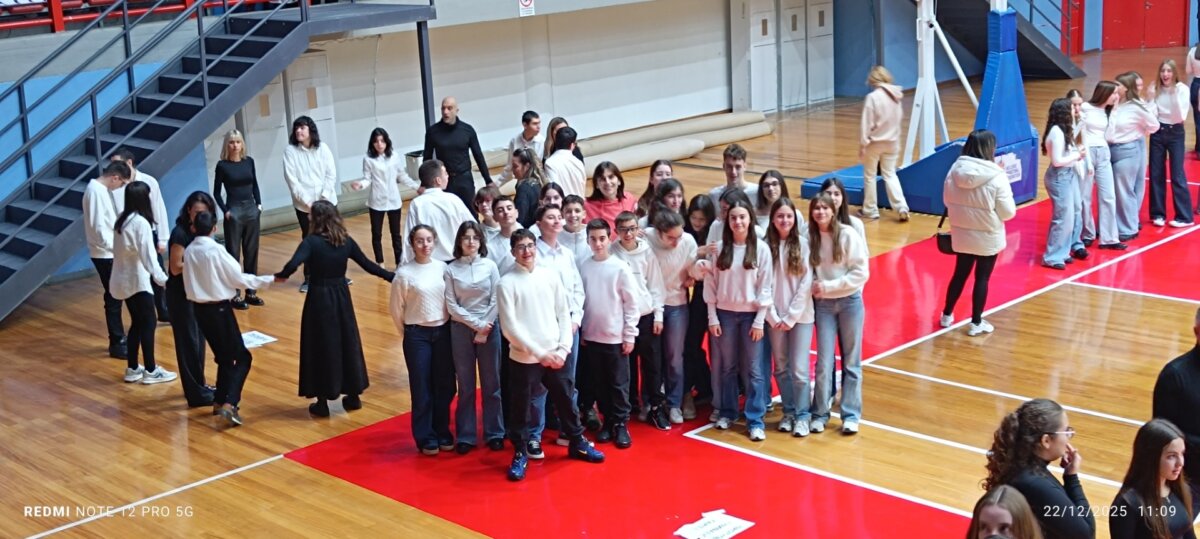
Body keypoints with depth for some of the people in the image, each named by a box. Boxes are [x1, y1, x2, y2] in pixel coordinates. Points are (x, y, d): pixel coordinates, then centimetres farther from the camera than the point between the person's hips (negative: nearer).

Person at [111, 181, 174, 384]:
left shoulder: (121, 219, 7)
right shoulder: (141, 222, -19)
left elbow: (118, 250, 4)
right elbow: (147, 255, -25)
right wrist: (162, 279, -28)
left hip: (123, 279, 9)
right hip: (136, 280, -9)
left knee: (137, 323, 16)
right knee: (148, 323, 1)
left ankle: (132, 369, 21)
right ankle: (150, 371, 6)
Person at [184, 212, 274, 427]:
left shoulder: (189, 251, 0)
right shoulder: (216, 250, -16)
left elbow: (190, 283, 6)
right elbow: (239, 278, -11)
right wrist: (268, 280, -2)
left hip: (200, 309, 6)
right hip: (219, 309, -6)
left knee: (224, 357, 21)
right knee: (241, 357, 1)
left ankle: (219, 401, 25)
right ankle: (229, 404, -12)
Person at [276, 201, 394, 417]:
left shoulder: (311, 242, -15)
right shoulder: (346, 241, -1)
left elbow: (293, 265, -30)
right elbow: (368, 265, 5)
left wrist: (280, 276, -11)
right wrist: (392, 276, 16)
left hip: (319, 298, -4)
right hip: (341, 296, 4)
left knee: (321, 346, 6)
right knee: (348, 342, 16)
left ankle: (322, 402, 12)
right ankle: (353, 396, 25)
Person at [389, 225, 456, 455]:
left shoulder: (443, 268, -1)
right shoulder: (404, 273, -10)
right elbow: (396, 308, -2)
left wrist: (449, 326, 5)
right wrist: (408, 333, 6)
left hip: (443, 332, 3)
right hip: (417, 334, -3)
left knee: (445, 385, 10)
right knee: (422, 387, 5)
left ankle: (442, 432, 25)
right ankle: (425, 437, 17)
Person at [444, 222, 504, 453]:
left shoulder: (490, 266, -1)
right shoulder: (451, 269, -2)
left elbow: (495, 300, -3)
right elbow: (451, 305, -5)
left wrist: (485, 329, -9)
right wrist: (476, 324, -12)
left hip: (490, 328, 0)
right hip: (461, 329, 0)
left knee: (491, 383, 6)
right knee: (465, 385, 6)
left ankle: (494, 433, 16)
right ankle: (465, 436, 13)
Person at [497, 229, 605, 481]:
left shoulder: (550, 276, 4)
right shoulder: (506, 283, -7)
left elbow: (564, 314, 7)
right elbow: (510, 327, -11)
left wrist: (563, 349, -4)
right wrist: (540, 353, -14)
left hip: (555, 356, 3)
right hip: (524, 358, -3)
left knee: (567, 401, 15)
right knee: (521, 408, 5)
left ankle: (577, 443, 33)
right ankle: (520, 453, 21)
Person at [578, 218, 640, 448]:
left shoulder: (621, 268, -8)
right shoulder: (583, 266, 1)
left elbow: (631, 303, -6)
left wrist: (629, 335, -7)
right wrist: (580, 330, 7)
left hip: (615, 336, -3)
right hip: (591, 336, 3)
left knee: (618, 384, 3)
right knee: (598, 384, 11)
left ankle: (621, 423, 12)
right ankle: (608, 421, 21)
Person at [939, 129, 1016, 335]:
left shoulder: (955, 170, -8)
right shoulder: (996, 177, -21)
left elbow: (947, 201, 5)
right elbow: (1007, 212, -15)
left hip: (961, 235, 4)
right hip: (987, 238, -4)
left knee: (960, 274, 20)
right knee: (982, 278, 10)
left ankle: (947, 315, 31)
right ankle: (976, 323, 18)